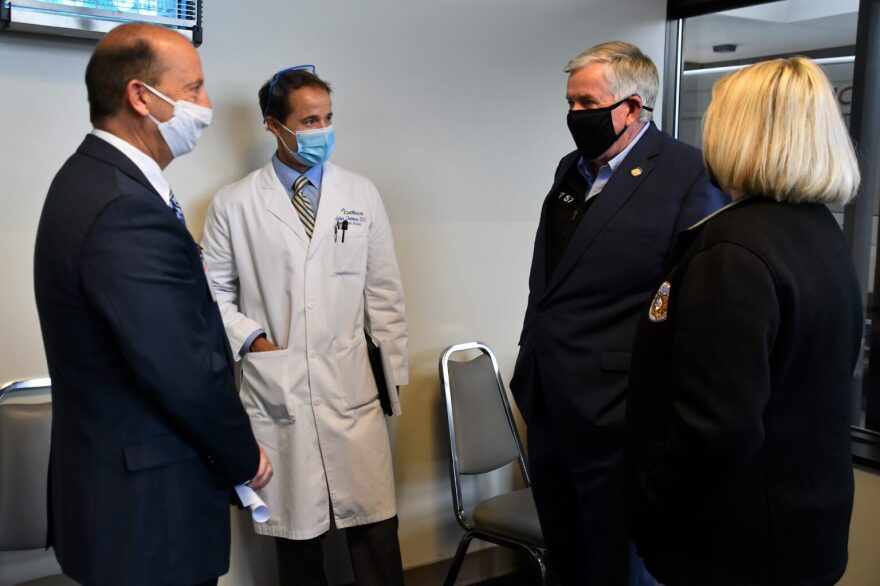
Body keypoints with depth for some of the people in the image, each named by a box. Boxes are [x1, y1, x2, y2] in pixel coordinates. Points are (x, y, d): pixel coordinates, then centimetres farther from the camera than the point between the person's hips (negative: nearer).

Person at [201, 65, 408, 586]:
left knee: (375, 525, 3)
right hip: (276, 393, 0)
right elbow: (213, 290, 7)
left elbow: (385, 291, 6)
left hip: (352, 390, 1)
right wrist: (252, 339, -6)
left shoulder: (362, 195, 4)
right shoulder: (234, 205, 1)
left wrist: (395, 372, 6)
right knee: (295, 533, 11)